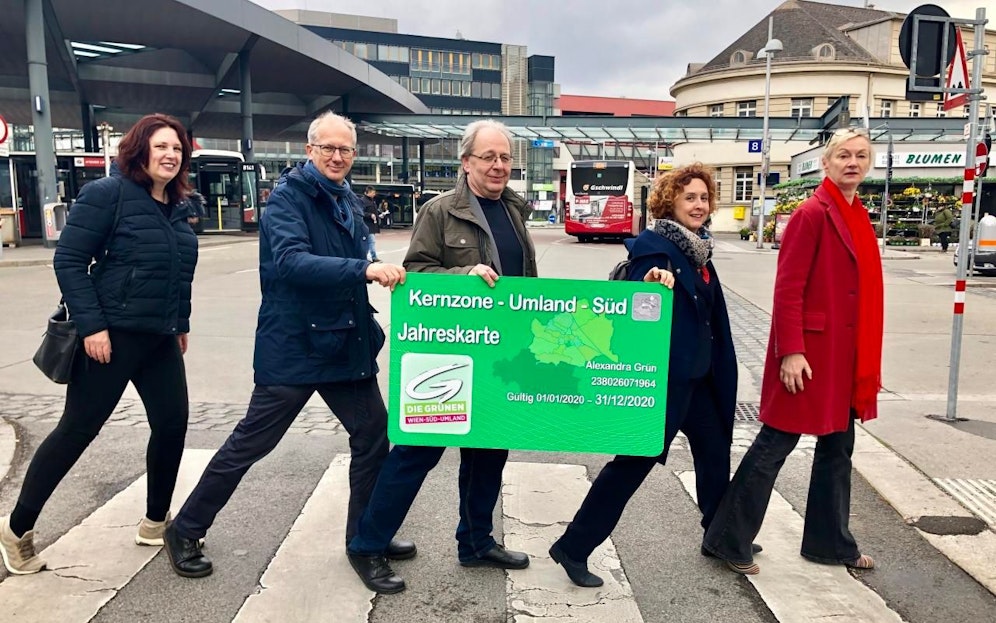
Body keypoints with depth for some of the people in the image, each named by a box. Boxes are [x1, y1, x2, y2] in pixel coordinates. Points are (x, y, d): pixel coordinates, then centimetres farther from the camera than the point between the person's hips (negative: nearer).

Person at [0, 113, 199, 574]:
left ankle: (155, 523, 26)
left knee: (172, 424, 7)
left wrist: (181, 323, 19)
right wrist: (90, 325, -19)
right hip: (112, 336, -7)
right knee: (76, 431, 2)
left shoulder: (176, 206, 10)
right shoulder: (107, 193, -11)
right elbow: (68, 261, -13)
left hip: (160, 339, 7)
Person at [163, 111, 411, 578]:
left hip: (345, 344, 7)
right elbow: (291, 261, -30)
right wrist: (364, 270, -41)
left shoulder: (349, 202, 12)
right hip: (293, 348, -7)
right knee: (250, 444, 3)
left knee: (373, 437, 10)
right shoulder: (288, 197, -12)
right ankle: (185, 532, 23)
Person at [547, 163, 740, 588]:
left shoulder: (698, 250, 11)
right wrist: (650, 284, -41)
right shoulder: (653, 246, -15)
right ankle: (573, 548, 4)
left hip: (698, 372, 9)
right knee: (634, 461, -5)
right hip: (663, 374, -9)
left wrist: (719, 369, 21)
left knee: (714, 450, 20)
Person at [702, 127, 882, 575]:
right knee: (775, 445, -1)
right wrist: (790, 351, -22)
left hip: (848, 355, 9)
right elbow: (787, 288, -17)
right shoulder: (812, 214, -12)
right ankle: (728, 539, 11)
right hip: (810, 352, -9)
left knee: (838, 446, 16)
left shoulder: (858, 217, 13)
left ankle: (830, 542, 31)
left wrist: (867, 359, 14)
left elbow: (861, 290, 16)